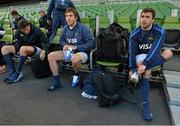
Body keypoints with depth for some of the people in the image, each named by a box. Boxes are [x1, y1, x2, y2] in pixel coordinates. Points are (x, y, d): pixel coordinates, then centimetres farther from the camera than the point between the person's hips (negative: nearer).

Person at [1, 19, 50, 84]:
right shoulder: (18, 32, 0)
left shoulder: (36, 30, -14)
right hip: (24, 50, 6)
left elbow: (46, 42, -16)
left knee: (23, 48, -38)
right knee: (4, 48, -9)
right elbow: (17, 44, 1)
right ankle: (12, 71, -21)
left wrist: (43, 51, -34)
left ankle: (17, 73, -27)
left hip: (37, 49, -6)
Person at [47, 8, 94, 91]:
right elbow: (61, 39, 19)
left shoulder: (83, 28, -14)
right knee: (50, 56, -10)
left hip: (82, 53, -6)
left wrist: (76, 47, -24)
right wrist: (65, 45, -5)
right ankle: (56, 81, -5)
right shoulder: (65, 28, 3)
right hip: (68, 52, 6)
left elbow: (91, 44, -18)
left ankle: (77, 76, -6)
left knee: (75, 59, -41)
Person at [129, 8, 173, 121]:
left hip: (154, 58, 1)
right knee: (146, 72, -33)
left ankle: (139, 72, -30)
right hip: (140, 57, -1)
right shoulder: (135, 33, -9)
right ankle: (145, 105, -30)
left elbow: (155, 49, -26)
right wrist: (132, 69, -22)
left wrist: (144, 64, -38)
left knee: (168, 53, -28)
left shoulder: (160, 31, -14)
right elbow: (132, 51, -12)